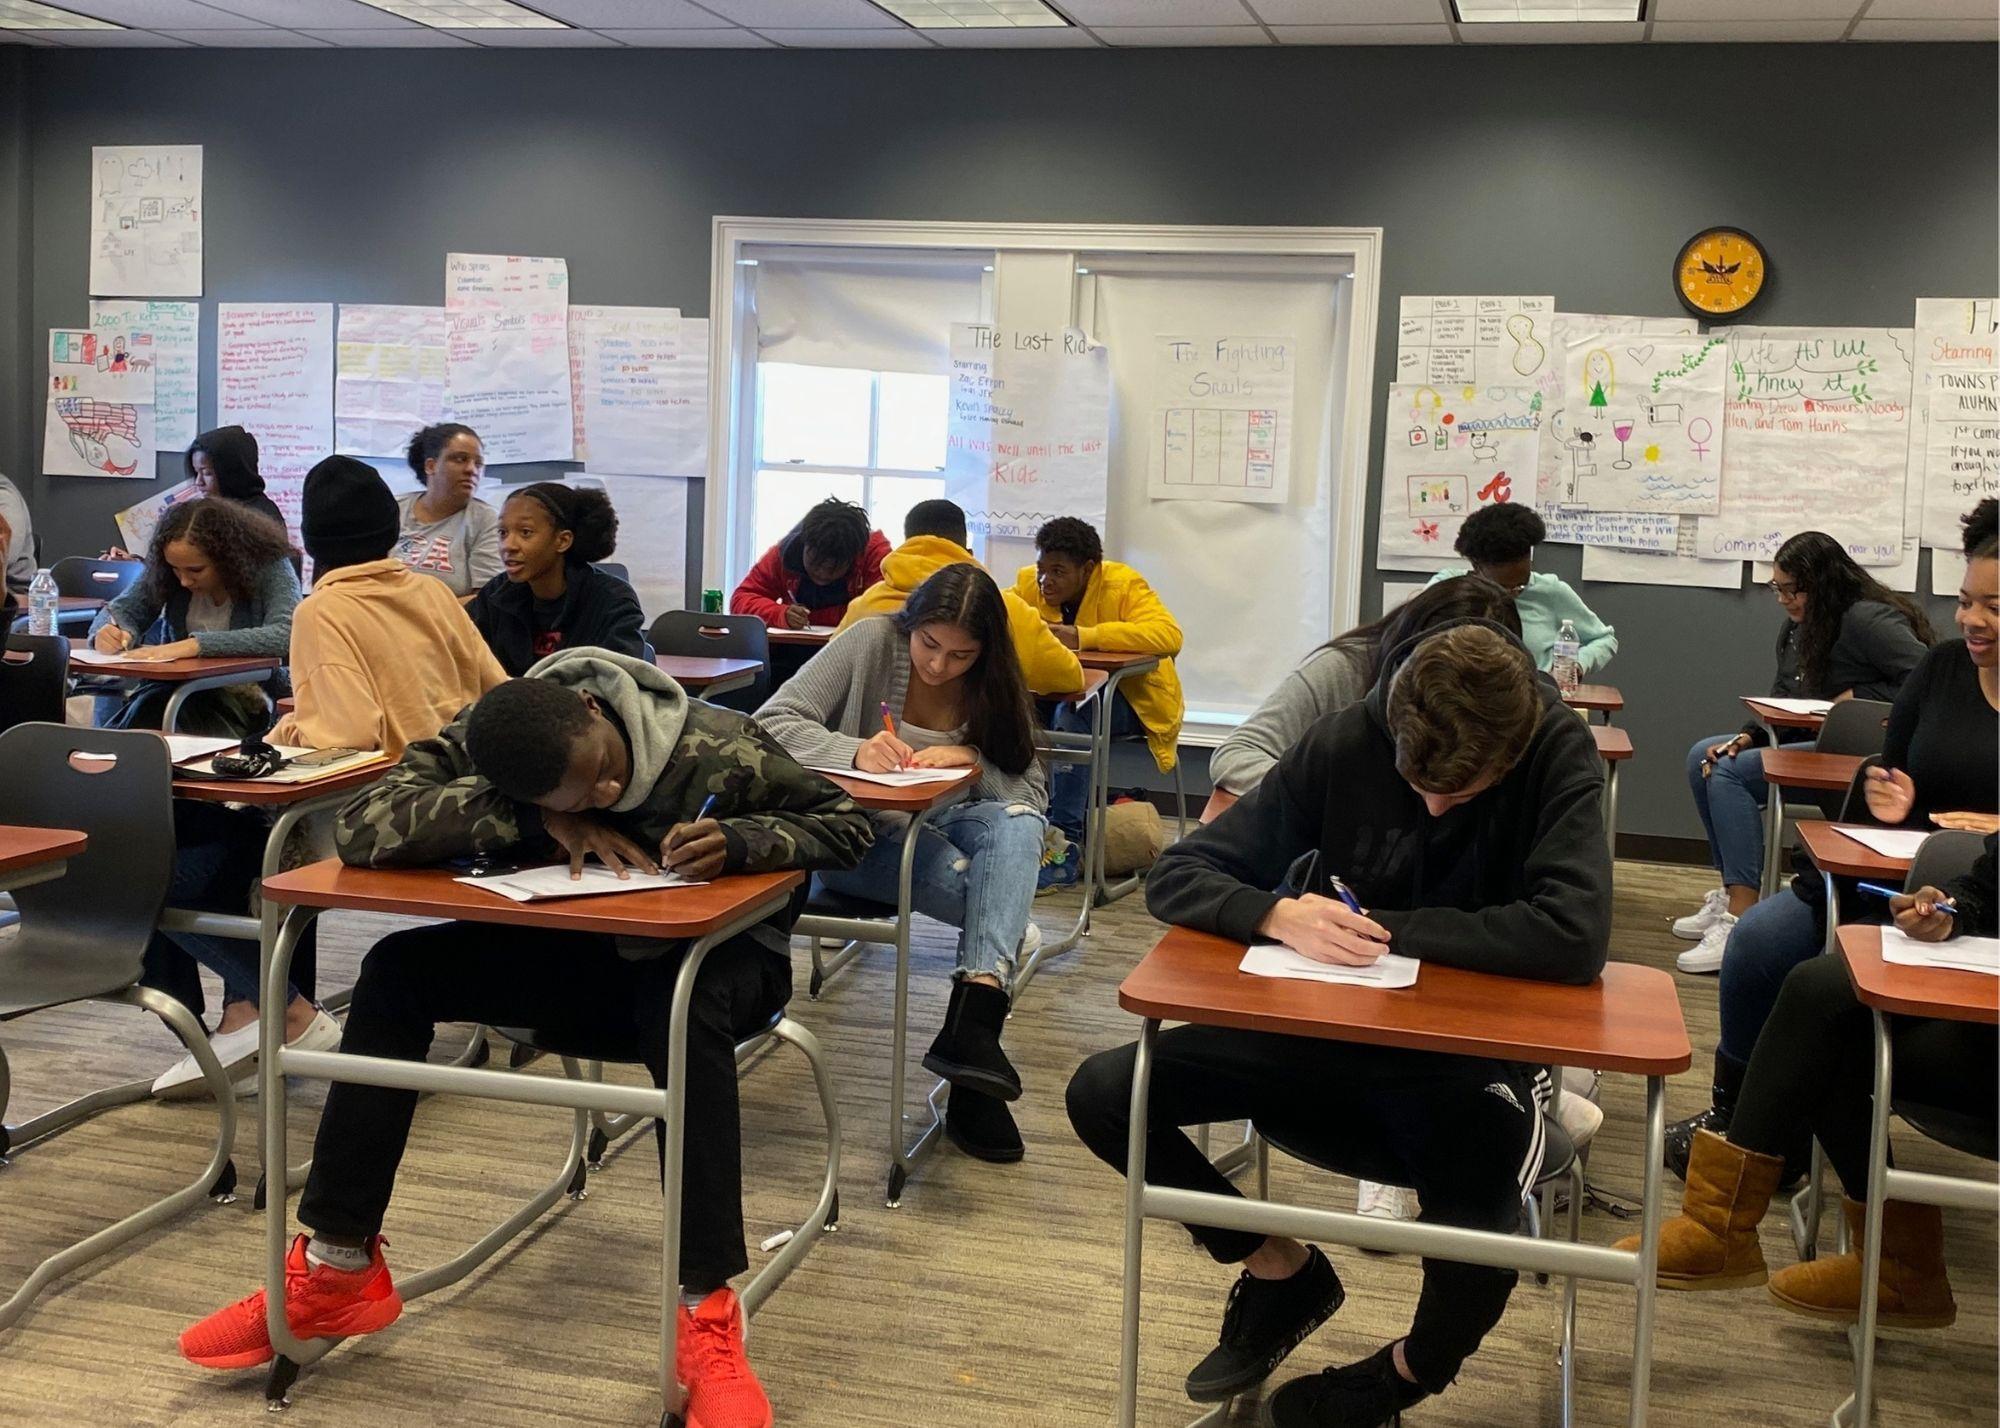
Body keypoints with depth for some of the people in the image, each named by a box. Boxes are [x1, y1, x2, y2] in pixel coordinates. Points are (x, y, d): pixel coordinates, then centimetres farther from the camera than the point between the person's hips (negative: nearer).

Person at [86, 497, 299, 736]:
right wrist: (107, 631, -18)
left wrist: (196, 645, -36)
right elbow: (123, 609, 7)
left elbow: (286, 635, -29)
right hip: (181, 690, 4)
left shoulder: (270, 566, -14)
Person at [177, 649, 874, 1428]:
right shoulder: (481, 747, -20)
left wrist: (739, 840, -35)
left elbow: (845, 823, -14)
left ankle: (706, 1313, -35)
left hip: (719, 954, -3)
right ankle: (337, 1270, -9)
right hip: (586, 952, 4)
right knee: (397, 971, -17)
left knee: (684, 1003, -40)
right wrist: (537, 818, -38)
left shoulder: (721, 752, -27)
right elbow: (359, 828, -33)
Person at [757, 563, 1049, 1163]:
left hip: (943, 830, 4)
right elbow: (771, 723, -16)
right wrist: (854, 751, -33)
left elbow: (1033, 792, -5)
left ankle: (971, 1021, -44)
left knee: (1015, 823, -34)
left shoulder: (994, 684, 0)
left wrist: (971, 759, -24)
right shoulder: (871, 642, -9)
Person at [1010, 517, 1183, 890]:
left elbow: (1169, 635, -33)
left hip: (1132, 696, -5)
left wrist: (1083, 636, -37)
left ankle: (1067, 846, -30)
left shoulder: (1123, 586, -19)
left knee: (1071, 715, -35)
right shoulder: (1029, 584, -4)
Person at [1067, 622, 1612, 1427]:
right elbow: (1176, 877, -8)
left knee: (1476, 1261, -32)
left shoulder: (1558, 756, -16)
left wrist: (1393, 930, -23)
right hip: (1330, 1035, 3)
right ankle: (1281, 1269, 12)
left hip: (1474, 1059, -3)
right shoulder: (1347, 742, -10)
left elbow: (1577, 937, -30)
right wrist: (1279, 916, -29)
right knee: (1102, 1094, -13)